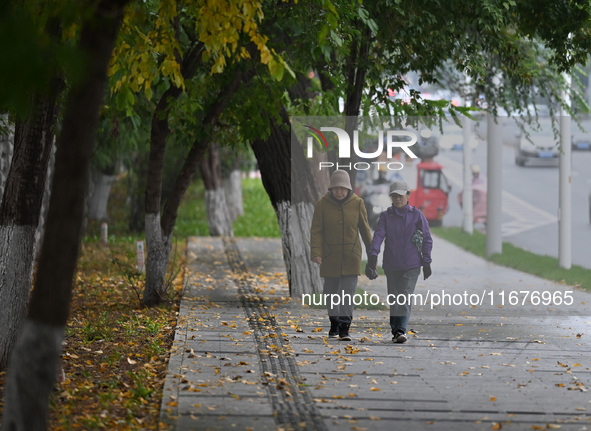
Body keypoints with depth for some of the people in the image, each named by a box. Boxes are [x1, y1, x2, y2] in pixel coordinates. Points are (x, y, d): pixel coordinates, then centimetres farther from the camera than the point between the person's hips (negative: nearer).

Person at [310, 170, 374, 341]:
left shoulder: (357, 203, -3)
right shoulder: (322, 204, -5)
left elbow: (364, 229, 6)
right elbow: (316, 230, -6)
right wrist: (316, 253, -18)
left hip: (351, 256, -1)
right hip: (330, 256, 1)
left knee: (348, 291, -9)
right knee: (330, 292, 10)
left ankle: (344, 329, -9)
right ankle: (334, 322, 30)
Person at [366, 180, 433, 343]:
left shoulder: (417, 215, 2)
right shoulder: (386, 216, 5)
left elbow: (427, 239, 4)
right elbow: (378, 235, -9)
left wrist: (427, 262, 0)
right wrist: (373, 254, -24)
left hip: (412, 265, -2)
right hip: (391, 265, 2)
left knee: (405, 297, -14)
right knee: (394, 299, 7)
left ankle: (401, 330, -20)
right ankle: (395, 331, 16)